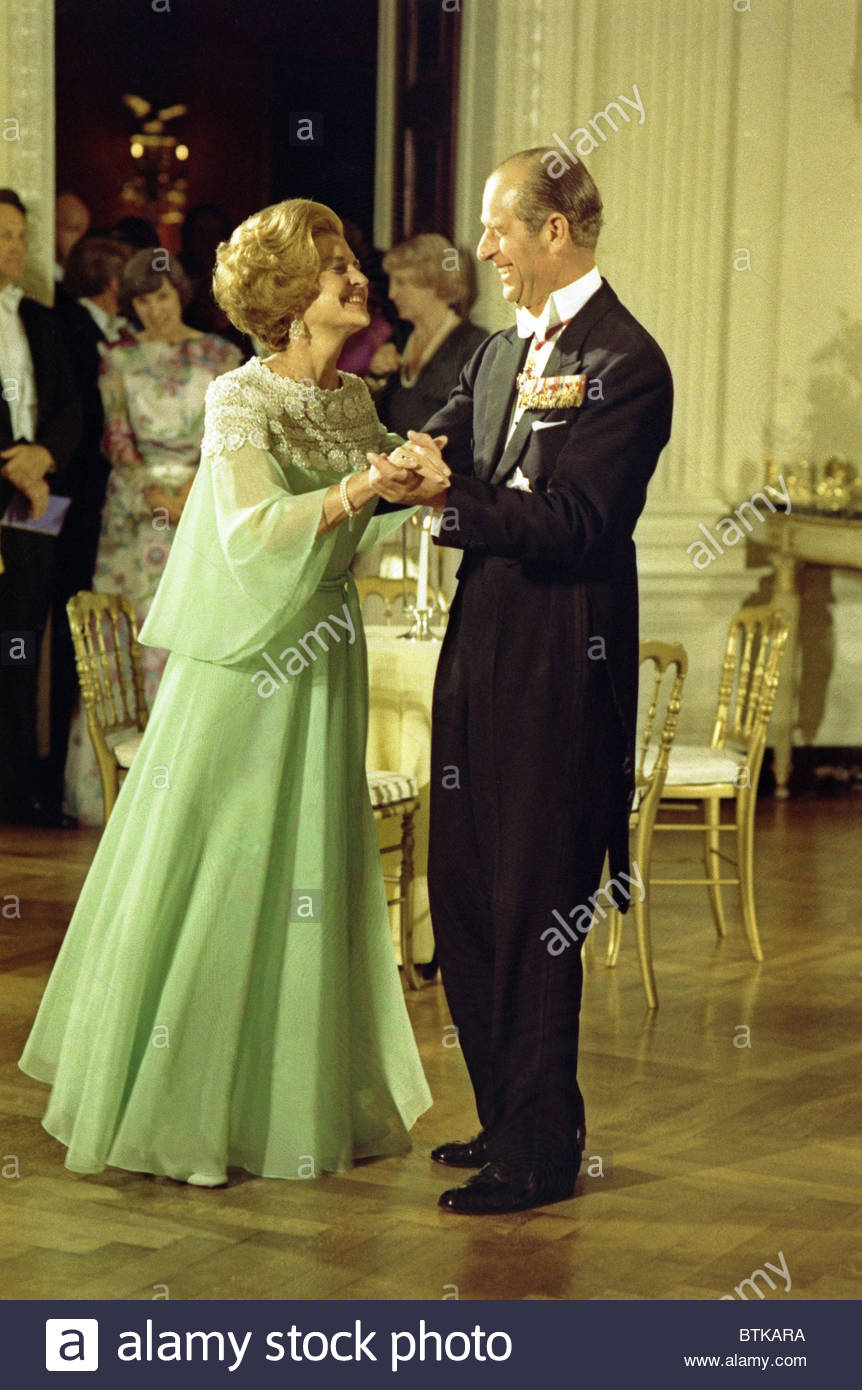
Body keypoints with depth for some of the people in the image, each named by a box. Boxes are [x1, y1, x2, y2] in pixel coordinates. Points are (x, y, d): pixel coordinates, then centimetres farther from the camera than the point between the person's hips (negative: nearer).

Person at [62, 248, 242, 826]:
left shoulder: (221, 356, 8)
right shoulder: (119, 360, 9)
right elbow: (115, 436, 0)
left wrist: (196, 487, -14)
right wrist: (153, 493, -15)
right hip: (134, 511, 0)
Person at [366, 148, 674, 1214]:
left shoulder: (624, 361, -12)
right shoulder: (502, 351, 15)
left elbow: (573, 524, -20)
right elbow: (436, 453, 9)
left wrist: (446, 495, -27)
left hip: (560, 664, -9)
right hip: (483, 647, 9)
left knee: (533, 906, -2)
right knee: (462, 894, 14)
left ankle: (541, 1153, 9)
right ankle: (507, 1117, 27)